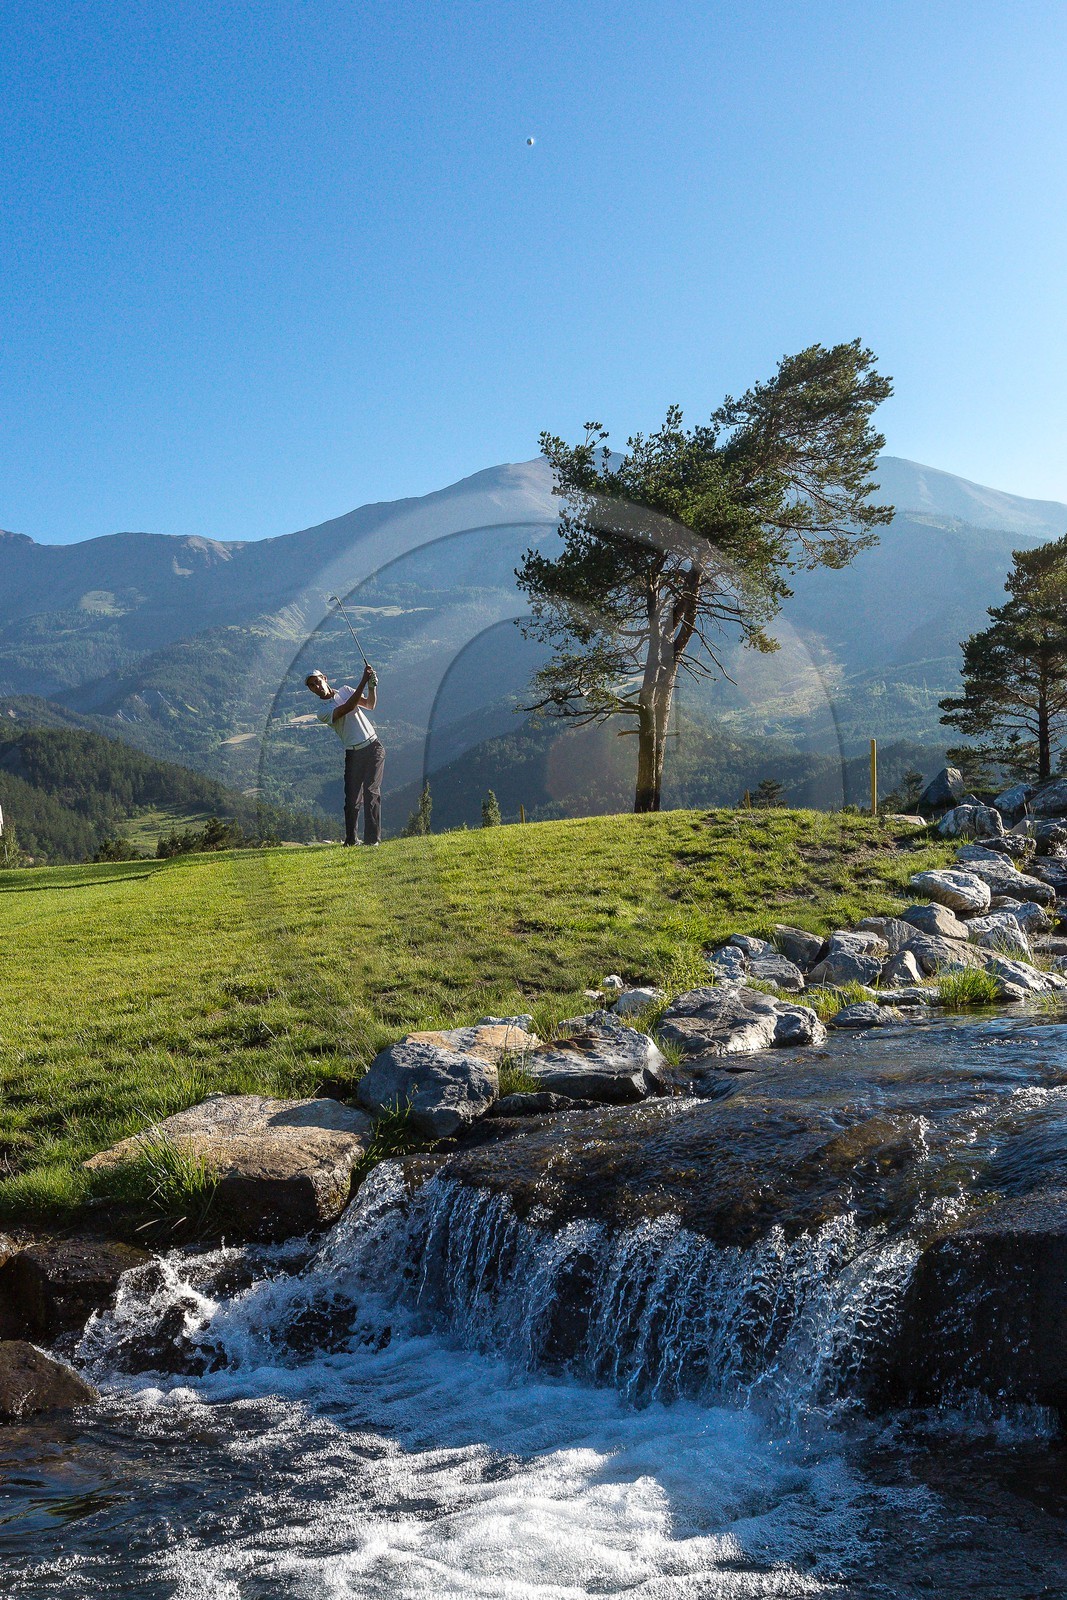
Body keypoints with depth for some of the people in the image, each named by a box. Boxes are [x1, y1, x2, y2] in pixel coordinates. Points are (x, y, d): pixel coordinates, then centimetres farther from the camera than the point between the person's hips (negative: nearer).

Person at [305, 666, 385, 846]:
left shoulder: (345, 690, 11)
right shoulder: (322, 712, -5)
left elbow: (370, 705, 5)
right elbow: (348, 707, -20)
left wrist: (372, 685, -13)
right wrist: (364, 681, -23)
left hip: (373, 747, 1)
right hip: (353, 754, -1)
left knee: (371, 791, -10)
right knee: (351, 797, -5)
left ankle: (373, 838, -13)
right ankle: (350, 840, 8)